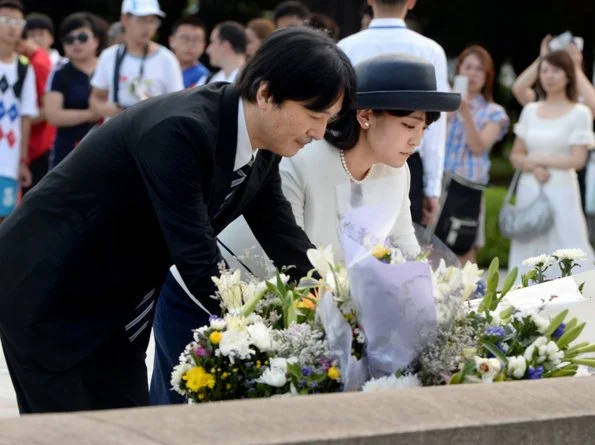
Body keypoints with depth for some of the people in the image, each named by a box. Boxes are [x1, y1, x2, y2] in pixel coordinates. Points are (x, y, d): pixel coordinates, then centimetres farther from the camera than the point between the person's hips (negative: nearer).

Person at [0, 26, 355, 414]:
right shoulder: (180, 130, -31)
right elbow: (197, 258, -33)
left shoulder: (263, 143, -5)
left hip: (117, 302, 8)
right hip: (45, 292, -8)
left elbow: (282, 235, 1)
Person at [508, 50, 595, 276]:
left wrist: (537, 159, -5)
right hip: (529, 192, 5)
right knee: (529, 255, 6)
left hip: (560, 193, -5)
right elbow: (516, 155, 11)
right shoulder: (530, 110, 10)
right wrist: (533, 168, -10)